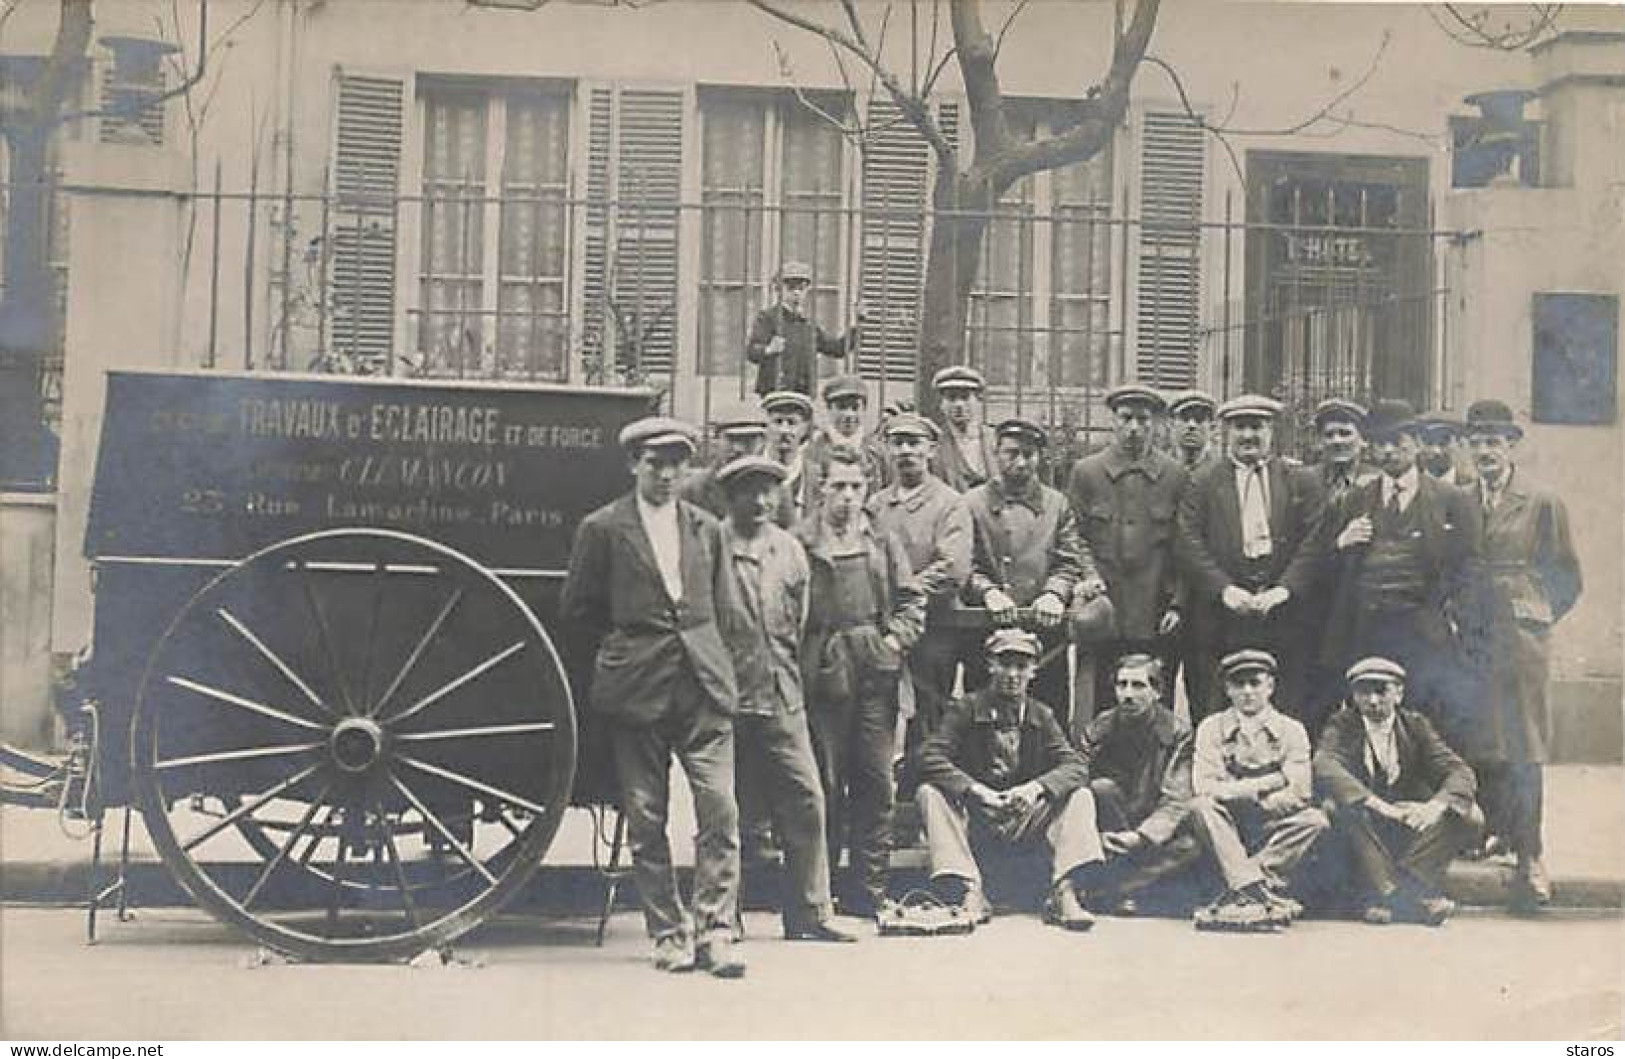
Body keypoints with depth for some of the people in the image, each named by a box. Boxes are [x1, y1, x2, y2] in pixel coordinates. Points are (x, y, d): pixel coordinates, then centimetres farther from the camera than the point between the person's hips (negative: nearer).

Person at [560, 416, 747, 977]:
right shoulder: (603, 528, 3)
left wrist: (700, 650, 10)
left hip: (704, 685, 2)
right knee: (646, 820, 2)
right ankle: (669, 931, 13)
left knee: (720, 810, -7)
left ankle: (715, 930, -2)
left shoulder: (707, 528, 13)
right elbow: (577, 610, 6)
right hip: (635, 692, -2)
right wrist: (628, 645, 6)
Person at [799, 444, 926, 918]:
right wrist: (811, 653, -6)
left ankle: (869, 890, 10)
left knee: (875, 781, 3)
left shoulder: (883, 542, 14)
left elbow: (912, 601, 15)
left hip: (875, 671, 3)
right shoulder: (799, 543, 2)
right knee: (824, 782, -1)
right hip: (823, 674, -3)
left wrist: (895, 640, 0)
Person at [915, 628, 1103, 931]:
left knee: (1079, 797, -17)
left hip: (1025, 820, 2)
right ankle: (969, 893, -38)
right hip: (973, 817, -2)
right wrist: (974, 790, -27)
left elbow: (1075, 767, -4)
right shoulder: (967, 709, -1)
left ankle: (1065, 894, -31)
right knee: (928, 794, -27)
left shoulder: (1041, 716, 7)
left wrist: (1037, 786, -25)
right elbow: (930, 758, -13)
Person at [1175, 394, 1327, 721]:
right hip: (1219, 618, 0)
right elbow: (1188, 544, 1)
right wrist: (1224, 589, -13)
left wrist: (1283, 590, -11)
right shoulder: (1202, 483, 11)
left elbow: (1315, 543, 2)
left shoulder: (1303, 482, 12)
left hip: (1284, 617, 1)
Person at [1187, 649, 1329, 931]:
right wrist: (1266, 784, -15)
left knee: (1315, 820, -26)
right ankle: (1256, 892, -38)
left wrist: (1237, 793, -13)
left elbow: (1298, 794, -10)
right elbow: (1204, 788, -12)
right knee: (1201, 807, -29)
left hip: (1272, 834, 1)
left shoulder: (1291, 731, 3)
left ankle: (1238, 890, -29)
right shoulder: (1212, 728, 2)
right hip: (1227, 833, -1)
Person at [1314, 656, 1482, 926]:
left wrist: (1436, 805, -30)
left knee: (1470, 817, -19)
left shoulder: (1415, 725, 5)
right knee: (1339, 807, -32)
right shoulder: (1342, 725, -2)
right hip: (1365, 829, -2)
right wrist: (1377, 804, -38)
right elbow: (1324, 767, -23)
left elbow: (1461, 773, -7)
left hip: (1410, 825, 3)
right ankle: (1388, 893, -29)